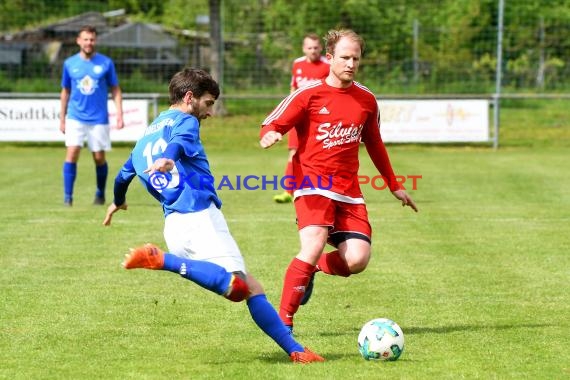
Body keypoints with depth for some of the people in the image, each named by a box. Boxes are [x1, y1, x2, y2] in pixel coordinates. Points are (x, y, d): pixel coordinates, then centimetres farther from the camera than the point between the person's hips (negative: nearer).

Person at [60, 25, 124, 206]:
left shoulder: (106, 63, 1)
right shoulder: (70, 63, 5)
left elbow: (115, 90, 5)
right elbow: (65, 91, 13)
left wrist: (119, 115, -4)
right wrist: (62, 118, 12)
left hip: (99, 119, 0)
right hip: (75, 118, 0)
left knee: (99, 158, 4)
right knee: (72, 153, -13)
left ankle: (100, 194, 25)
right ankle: (68, 197, -9)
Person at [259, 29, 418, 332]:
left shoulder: (366, 100, 10)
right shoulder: (309, 94, -4)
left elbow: (374, 144, 24)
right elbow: (271, 124, -4)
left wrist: (395, 186, 27)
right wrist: (270, 134, -29)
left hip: (348, 189, 5)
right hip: (313, 181, -5)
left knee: (357, 259, -12)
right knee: (314, 246, -26)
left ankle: (313, 267, 22)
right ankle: (283, 322, -15)